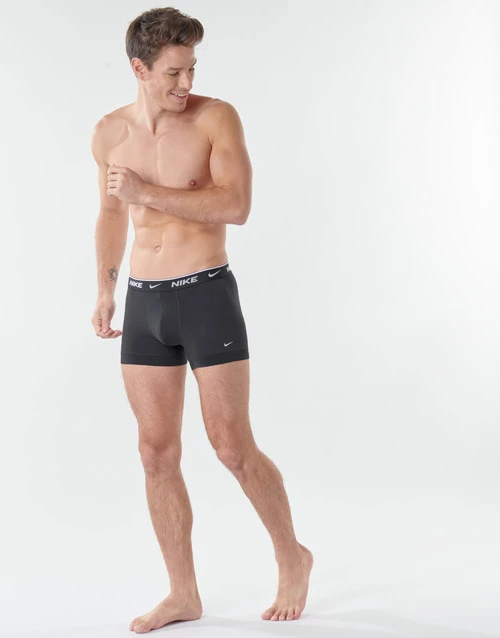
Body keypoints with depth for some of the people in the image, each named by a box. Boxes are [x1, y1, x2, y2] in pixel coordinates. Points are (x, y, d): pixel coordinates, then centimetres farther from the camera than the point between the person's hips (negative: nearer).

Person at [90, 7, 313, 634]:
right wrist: (105, 290, 25)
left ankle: (293, 559, 22)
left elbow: (236, 206, -20)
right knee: (157, 454, 6)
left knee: (234, 449, -2)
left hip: (207, 295, -4)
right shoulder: (109, 133, 6)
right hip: (144, 303, 5)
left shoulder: (216, 116, -8)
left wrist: (147, 192, -21)